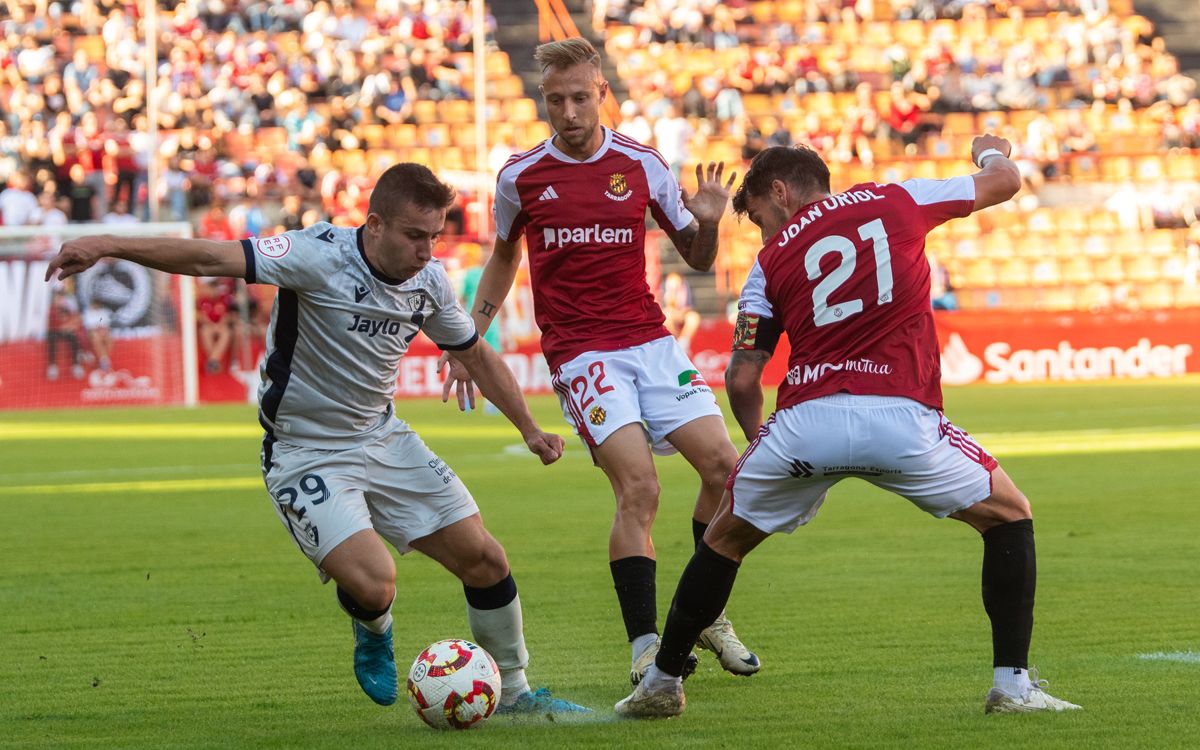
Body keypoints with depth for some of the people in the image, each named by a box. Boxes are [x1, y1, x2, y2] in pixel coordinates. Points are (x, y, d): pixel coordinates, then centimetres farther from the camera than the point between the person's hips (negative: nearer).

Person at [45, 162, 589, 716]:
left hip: (383, 438, 6)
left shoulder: (428, 280, -3)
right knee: (373, 584, -24)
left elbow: (474, 353, 16)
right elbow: (210, 258, -33)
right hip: (305, 456, -6)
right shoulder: (321, 255, -23)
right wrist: (107, 245, -44)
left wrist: (529, 429, 19)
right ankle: (373, 633, 15)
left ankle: (513, 691, 24)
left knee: (484, 559, 1)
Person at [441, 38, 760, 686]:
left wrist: (707, 223, -11)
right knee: (639, 487, -20)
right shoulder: (520, 176, 1)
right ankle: (644, 645, -15)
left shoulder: (640, 164, 3)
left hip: (649, 339, 3)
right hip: (579, 352, -3)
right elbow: (503, 259, 19)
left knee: (723, 465, -9)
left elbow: (696, 260, 10)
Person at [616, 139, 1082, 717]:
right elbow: (1004, 183, 26)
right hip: (901, 419, -1)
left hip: (805, 421, 1)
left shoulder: (772, 260, 15)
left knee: (725, 538, 25)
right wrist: (991, 152, 50)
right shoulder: (895, 202, 16)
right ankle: (1012, 683, 8)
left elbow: (742, 379, 12)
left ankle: (661, 684, 29)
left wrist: (755, 436, 32)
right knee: (1008, 517, 19)